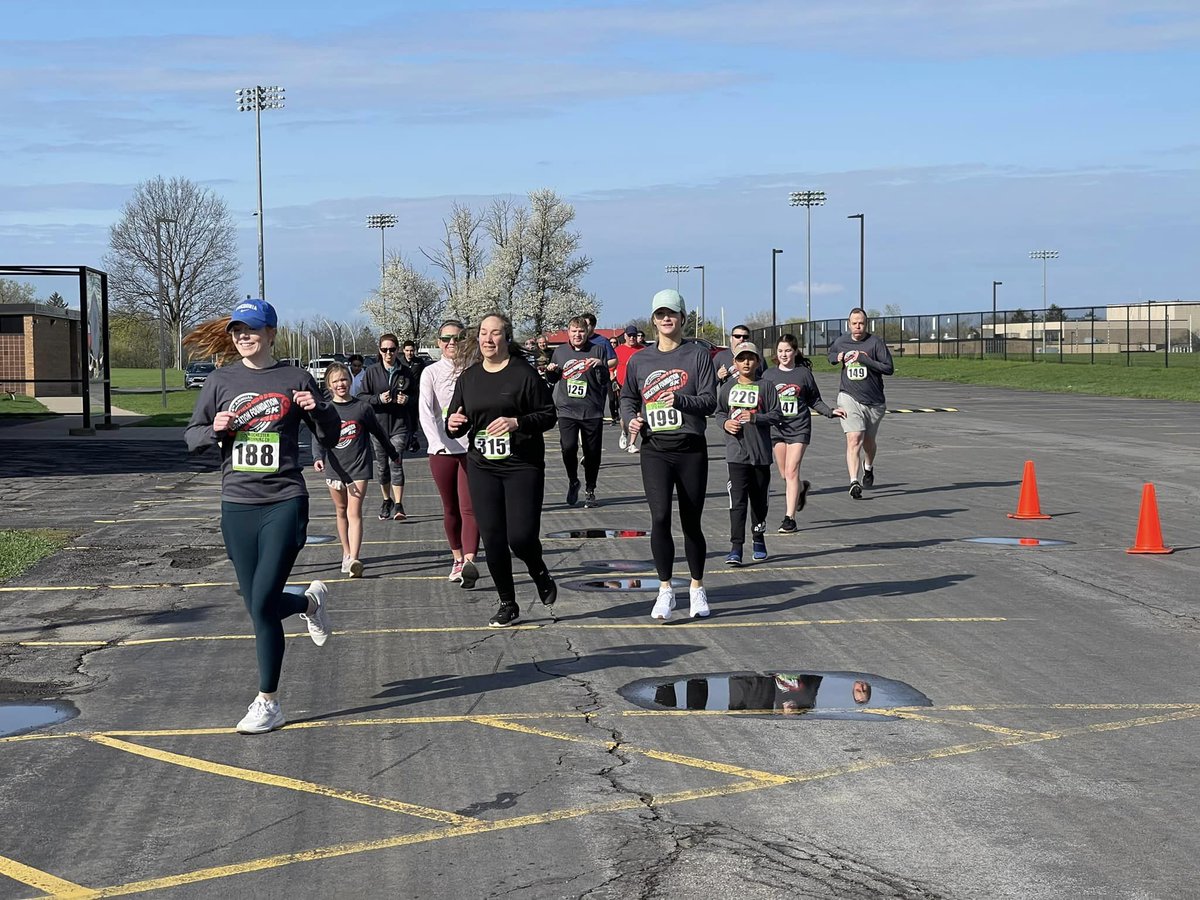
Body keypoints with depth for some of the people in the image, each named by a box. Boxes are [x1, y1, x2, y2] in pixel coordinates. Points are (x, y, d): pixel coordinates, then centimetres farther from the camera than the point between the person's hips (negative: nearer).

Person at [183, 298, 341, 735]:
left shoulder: (295, 379, 1)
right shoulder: (222, 381, 6)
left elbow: (330, 438, 7)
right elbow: (191, 436, 12)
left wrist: (318, 410, -13)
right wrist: (215, 430, -10)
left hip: (284, 502, -3)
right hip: (237, 506, 4)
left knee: (263, 603, -12)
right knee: (257, 606, 7)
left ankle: (268, 702, 1)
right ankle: (310, 601, 41)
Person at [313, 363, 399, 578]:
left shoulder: (362, 407, -1)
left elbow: (378, 432, 12)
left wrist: (393, 453, 24)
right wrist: (318, 457, -24)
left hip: (358, 467, -3)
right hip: (335, 468, 3)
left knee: (354, 513, -12)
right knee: (341, 512, 14)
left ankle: (354, 560, -21)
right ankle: (347, 553, 27)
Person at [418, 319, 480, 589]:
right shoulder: (431, 373, 1)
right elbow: (425, 413, -10)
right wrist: (437, 442, -25)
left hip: (471, 448, -1)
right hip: (441, 450, 2)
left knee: (469, 508, -12)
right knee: (450, 509, 12)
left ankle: (469, 562, -23)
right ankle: (457, 559, 28)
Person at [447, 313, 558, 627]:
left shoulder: (524, 374, -5)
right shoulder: (468, 377, 9)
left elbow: (549, 415, -5)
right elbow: (456, 423, 15)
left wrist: (517, 422, -21)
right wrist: (453, 425, -9)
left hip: (522, 466, -4)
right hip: (482, 468, 4)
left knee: (521, 537, -11)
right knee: (493, 539, 3)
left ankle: (540, 574, 24)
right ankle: (507, 604, 18)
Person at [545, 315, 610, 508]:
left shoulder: (596, 351, 1)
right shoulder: (560, 352, 9)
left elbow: (605, 380, -4)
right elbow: (553, 380, 21)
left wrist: (601, 366, -23)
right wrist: (550, 371, 0)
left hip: (592, 411, -1)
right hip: (567, 410, 1)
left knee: (592, 453, 5)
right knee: (568, 447, -16)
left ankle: (590, 490, 23)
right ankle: (573, 481, 10)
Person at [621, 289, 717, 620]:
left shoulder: (697, 354, 1)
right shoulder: (640, 360, 9)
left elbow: (710, 401, -5)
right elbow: (627, 397, 19)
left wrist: (680, 400, -23)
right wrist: (631, 419, -2)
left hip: (691, 450, -1)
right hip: (655, 450, 1)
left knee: (691, 522, 8)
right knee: (660, 517, -14)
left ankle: (697, 588, 24)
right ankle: (665, 589, -5)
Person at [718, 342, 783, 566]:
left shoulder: (765, 387, -1)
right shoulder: (727, 388, 5)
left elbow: (777, 415, -3)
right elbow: (719, 411, 16)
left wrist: (754, 417, -17)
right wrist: (725, 422, -4)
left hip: (761, 453, 0)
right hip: (736, 452, 0)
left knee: (759, 498, 13)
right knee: (737, 499, -9)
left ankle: (759, 539, 31)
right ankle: (736, 546, -11)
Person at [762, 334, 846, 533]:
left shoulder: (804, 373, 2)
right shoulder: (769, 375, 6)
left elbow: (814, 400, 11)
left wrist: (830, 412, -1)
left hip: (799, 427, -3)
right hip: (776, 427, 3)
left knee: (791, 472, -12)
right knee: (785, 474, 9)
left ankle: (790, 518, -10)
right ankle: (801, 488, 44)